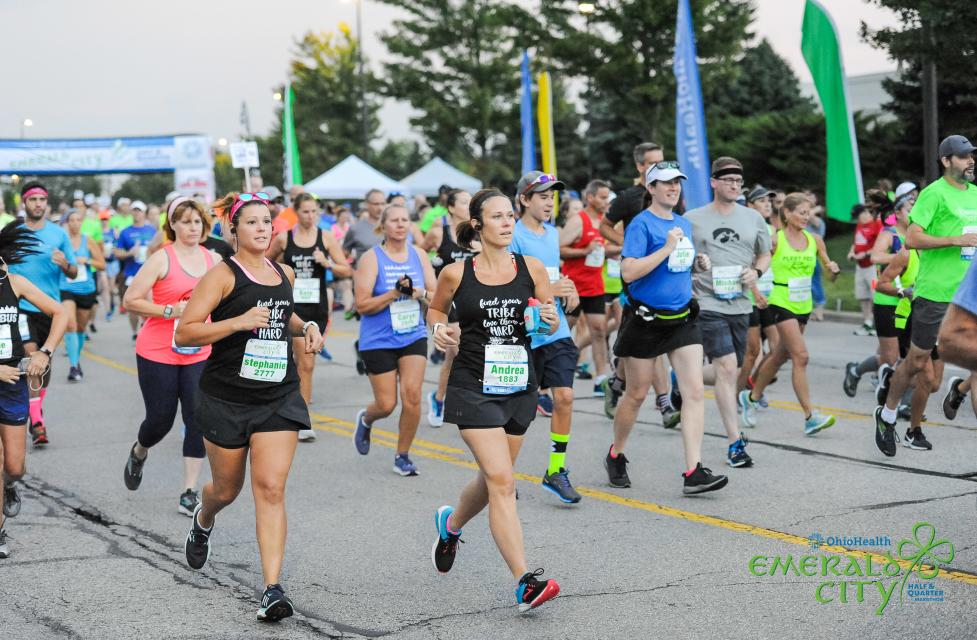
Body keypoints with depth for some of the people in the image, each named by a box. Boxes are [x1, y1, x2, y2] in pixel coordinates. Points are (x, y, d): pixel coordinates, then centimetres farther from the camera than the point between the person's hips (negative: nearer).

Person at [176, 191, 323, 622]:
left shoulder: (284, 274, 9)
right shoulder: (223, 275, -9)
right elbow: (184, 333, -15)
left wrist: (305, 327, 9)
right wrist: (238, 321, -25)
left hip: (279, 398, 3)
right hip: (226, 399, -3)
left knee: (271, 489, -11)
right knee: (227, 489, 14)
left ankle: (273, 589, -13)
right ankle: (202, 520, 52)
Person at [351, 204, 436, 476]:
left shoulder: (418, 255, 5)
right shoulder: (371, 258, -8)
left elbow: (436, 297, 6)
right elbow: (362, 305, -12)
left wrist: (418, 292, -15)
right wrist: (395, 293, -22)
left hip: (414, 336, 3)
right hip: (378, 340, -3)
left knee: (412, 395, -10)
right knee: (387, 405, -1)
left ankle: (402, 456, 8)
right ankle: (365, 420, 36)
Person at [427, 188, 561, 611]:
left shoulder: (531, 269, 1)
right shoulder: (456, 274, -3)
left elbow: (552, 325, 7)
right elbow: (435, 308, 15)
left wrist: (550, 319, -15)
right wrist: (439, 329, -5)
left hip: (519, 386, 4)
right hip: (473, 386, -4)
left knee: (493, 481, 17)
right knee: (501, 481, -15)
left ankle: (451, 523, 50)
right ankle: (525, 582, -17)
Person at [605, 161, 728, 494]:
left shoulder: (684, 224, 12)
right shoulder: (642, 224, -11)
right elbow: (628, 271, -21)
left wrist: (699, 262, 5)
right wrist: (667, 248, -22)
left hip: (682, 319, 6)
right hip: (646, 321, -6)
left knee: (694, 391, -8)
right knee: (636, 394, 7)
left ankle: (693, 472, -10)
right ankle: (616, 456, 31)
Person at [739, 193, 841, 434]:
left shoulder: (814, 240, 5)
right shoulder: (775, 240, -8)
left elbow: (828, 266, 11)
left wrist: (833, 269, -11)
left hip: (804, 305, 6)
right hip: (781, 303, -6)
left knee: (781, 356, 17)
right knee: (800, 356, -16)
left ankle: (752, 397, 37)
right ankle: (810, 417, -17)